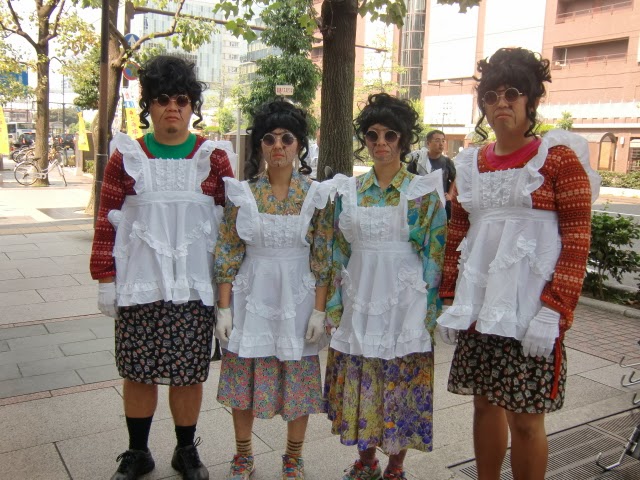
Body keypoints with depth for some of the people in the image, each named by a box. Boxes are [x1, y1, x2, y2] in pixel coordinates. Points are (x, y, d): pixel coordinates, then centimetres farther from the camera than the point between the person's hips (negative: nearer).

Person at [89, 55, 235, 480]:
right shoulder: (126, 156, 2)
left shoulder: (213, 159, 2)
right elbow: (108, 222, 3)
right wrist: (106, 281, 0)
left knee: (188, 374, 8)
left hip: (194, 286, 0)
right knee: (138, 373, 10)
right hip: (139, 285, 1)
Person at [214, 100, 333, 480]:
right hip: (251, 297, 1)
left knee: (298, 379, 9)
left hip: (297, 298, -1)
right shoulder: (242, 192, -1)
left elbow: (323, 258, -2)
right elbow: (228, 253, -1)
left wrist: (319, 310, -7)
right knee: (243, 377, 10)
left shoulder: (316, 194, -3)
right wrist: (224, 308, -4)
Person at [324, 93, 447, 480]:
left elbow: (435, 256, -5)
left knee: (402, 385, 6)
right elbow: (339, 253, 7)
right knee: (359, 382, 11)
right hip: (359, 302, 3)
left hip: (404, 303, -3)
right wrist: (335, 307, 5)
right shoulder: (349, 191, 5)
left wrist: (430, 312, -9)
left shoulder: (424, 192, -4)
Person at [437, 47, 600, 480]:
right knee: (485, 404, 15)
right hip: (478, 305, 5)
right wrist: (451, 302, 10)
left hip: (530, 309, -5)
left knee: (525, 417, 3)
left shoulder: (559, 156, -4)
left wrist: (553, 312, -15)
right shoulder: (472, 163, 10)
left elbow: (577, 241, -9)